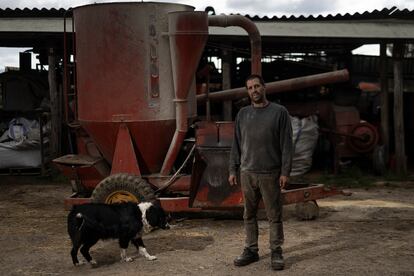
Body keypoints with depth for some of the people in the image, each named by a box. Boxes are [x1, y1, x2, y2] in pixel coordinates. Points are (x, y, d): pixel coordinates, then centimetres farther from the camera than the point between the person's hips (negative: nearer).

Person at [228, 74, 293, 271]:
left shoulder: (279, 112, -1)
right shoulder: (242, 114, 10)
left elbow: (286, 145, -4)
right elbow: (236, 144, 12)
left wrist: (285, 172, -10)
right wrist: (232, 170, 6)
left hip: (270, 174, -3)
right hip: (247, 173, 3)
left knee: (274, 215, 2)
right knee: (249, 214, 9)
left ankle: (276, 252, 12)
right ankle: (251, 250, 19)